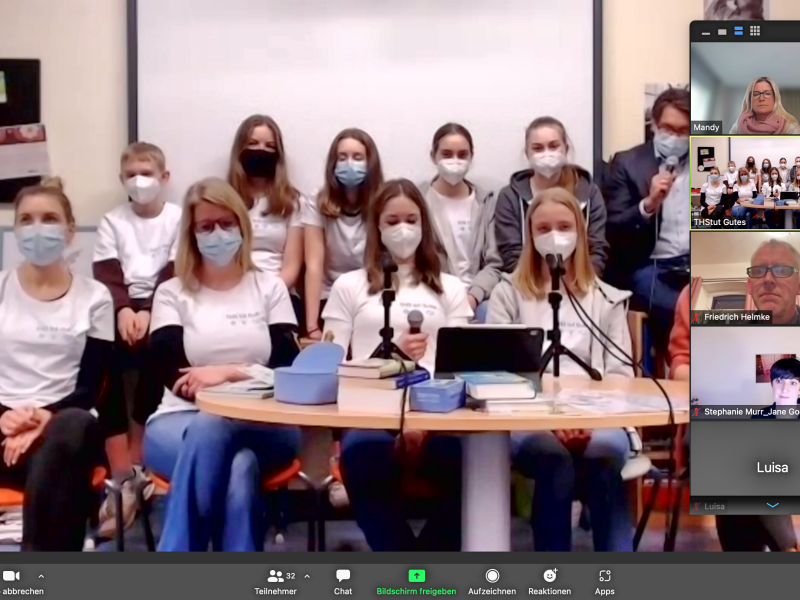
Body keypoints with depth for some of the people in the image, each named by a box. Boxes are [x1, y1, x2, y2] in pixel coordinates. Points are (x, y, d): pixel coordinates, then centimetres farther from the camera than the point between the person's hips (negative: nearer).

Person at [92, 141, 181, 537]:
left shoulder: (179, 218, 7)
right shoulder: (112, 221, 15)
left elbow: (174, 274, -4)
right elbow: (106, 273, 2)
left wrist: (148, 311, -20)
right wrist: (123, 309, -18)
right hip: (119, 307, 2)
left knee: (154, 359, -32)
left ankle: (133, 467, -18)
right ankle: (124, 477, -24)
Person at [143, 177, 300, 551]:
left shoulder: (270, 288, 14)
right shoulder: (171, 294, 11)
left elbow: (286, 367, 3)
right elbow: (174, 374, -3)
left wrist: (227, 372, -13)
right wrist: (247, 373, -16)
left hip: (263, 425, 0)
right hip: (181, 421, 0)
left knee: (211, 431, -36)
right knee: (239, 469, -36)